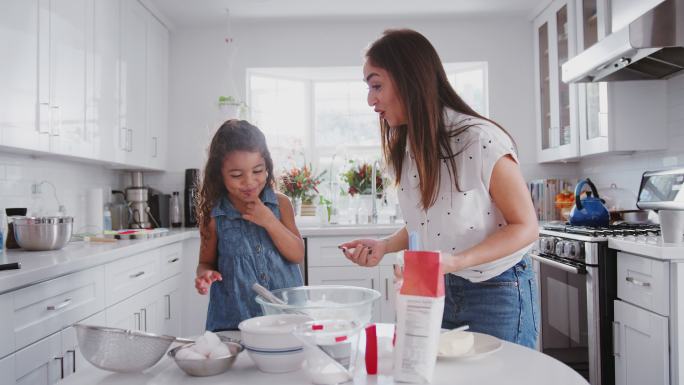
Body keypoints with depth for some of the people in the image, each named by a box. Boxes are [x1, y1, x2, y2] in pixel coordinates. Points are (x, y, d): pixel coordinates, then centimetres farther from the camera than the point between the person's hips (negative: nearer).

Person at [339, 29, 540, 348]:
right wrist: (384, 246, -9)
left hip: (498, 294, -5)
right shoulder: (405, 150, -1)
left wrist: (456, 261, -28)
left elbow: (525, 226, -16)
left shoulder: (482, 140, -23)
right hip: (439, 291, 6)